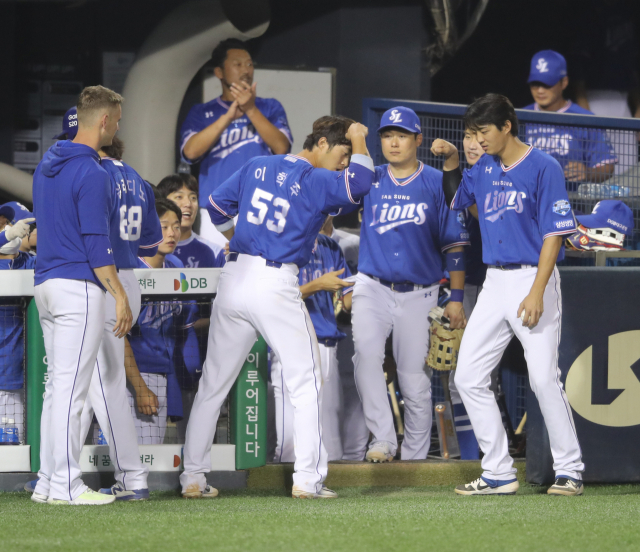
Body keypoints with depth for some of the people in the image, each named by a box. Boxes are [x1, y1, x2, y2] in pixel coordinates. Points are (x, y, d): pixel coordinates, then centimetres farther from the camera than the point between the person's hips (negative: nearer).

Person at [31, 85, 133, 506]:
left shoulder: (48, 164, 13)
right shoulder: (92, 174, -14)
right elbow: (96, 243, -17)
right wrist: (120, 295, -13)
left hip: (46, 283, 9)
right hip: (80, 287, -9)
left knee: (57, 384, 12)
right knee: (72, 388, -7)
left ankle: (48, 481, 12)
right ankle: (65, 485, -7)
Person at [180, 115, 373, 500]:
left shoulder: (258, 166, 13)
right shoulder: (316, 181, -6)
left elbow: (217, 206, 19)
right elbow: (361, 183, -15)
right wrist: (358, 141, 1)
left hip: (234, 279, 6)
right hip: (275, 285, -6)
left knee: (214, 382, 11)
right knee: (306, 381, 3)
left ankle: (193, 477, 10)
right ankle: (308, 479, -5)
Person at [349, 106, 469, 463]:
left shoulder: (437, 183, 1)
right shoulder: (369, 181, 8)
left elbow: (455, 243, 2)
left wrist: (456, 298, -3)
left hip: (418, 295, -1)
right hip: (373, 287, 1)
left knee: (416, 380, 2)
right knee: (367, 353, -24)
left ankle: (414, 461, 13)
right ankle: (382, 439, -21)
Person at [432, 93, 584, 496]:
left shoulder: (544, 168, -10)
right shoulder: (485, 168, 11)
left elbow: (554, 234, -13)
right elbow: (457, 199, 30)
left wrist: (537, 293, -20)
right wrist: (451, 161, 12)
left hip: (532, 278, -7)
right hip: (495, 282, 7)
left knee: (544, 378, -12)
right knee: (469, 377, 2)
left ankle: (570, 469, 1)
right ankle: (499, 474, 8)